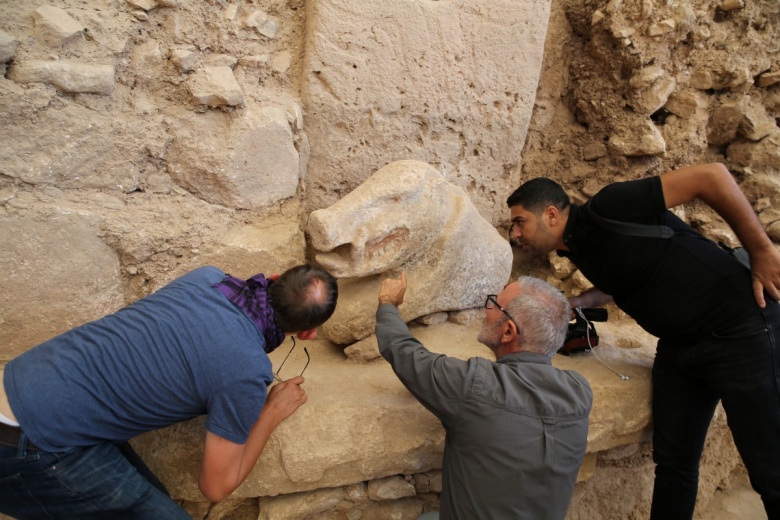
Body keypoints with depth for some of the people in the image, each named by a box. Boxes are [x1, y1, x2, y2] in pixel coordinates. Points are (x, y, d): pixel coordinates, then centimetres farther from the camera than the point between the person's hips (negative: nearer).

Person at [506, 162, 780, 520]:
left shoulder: (606, 211, -21)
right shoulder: (576, 247, 5)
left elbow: (711, 176, -21)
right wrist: (574, 303, 7)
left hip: (740, 331, -8)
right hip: (678, 344, 8)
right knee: (672, 460, 11)